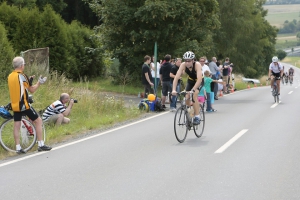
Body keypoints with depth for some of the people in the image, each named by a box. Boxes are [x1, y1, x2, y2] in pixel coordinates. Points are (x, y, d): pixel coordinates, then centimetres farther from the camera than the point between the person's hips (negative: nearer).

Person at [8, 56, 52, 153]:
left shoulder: (10, 76, 8)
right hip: (24, 105, -7)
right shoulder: (22, 76, -13)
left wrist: (29, 81, 21)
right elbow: (32, 90, -6)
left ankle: (18, 147, 6)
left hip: (15, 105, 7)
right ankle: (41, 144, 2)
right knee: (38, 121, 3)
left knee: (16, 126, 7)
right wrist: (39, 82, 7)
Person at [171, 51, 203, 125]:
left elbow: (199, 79, -45)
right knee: (187, 99, -6)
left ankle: (197, 117, -22)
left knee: (194, 95, -27)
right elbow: (176, 77, -30)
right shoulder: (183, 65, -26)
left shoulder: (197, 65, -35)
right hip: (190, 81, 4)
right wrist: (174, 90, -42)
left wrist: (193, 90, -56)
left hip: (199, 82, -4)